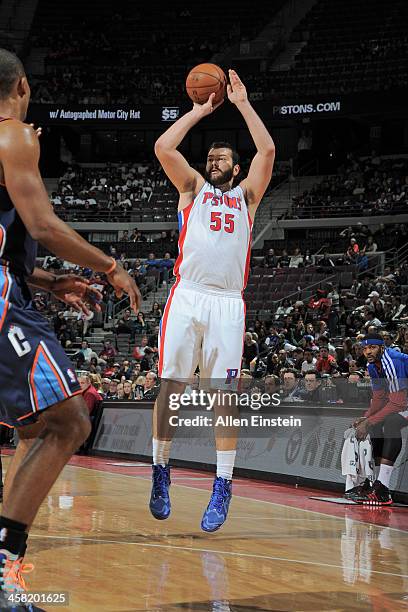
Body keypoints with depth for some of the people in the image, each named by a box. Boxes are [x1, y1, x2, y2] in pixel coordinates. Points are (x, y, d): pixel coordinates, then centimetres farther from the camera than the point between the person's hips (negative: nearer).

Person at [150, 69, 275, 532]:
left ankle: (223, 486, -4)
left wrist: (243, 103, 10)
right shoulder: (192, 188, 19)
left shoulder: (246, 195, 20)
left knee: (224, 394, -5)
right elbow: (163, 147, 4)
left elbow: (267, 151, 6)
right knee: (171, 387, -3)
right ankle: (160, 472, 8)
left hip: (227, 302, 0)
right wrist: (201, 110, 11)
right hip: (186, 296, 0)